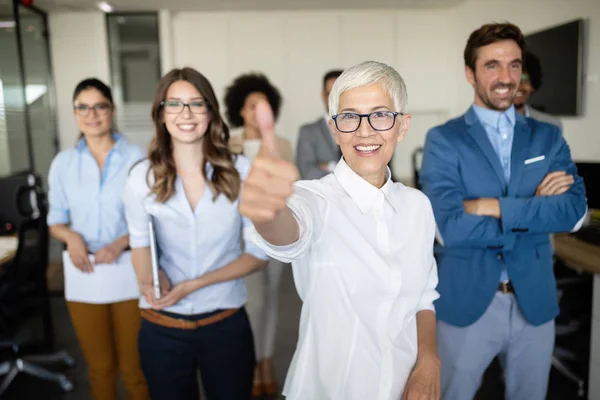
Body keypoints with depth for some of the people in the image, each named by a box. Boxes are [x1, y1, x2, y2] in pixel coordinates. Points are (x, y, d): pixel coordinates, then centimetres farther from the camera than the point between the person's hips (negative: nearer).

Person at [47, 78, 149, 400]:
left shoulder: (136, 158, -6)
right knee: (100, 367, 16)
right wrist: (71, 237, -12)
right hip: (84, 273, 3)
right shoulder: (63, 163, 3)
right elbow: (55, 221, 9)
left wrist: (122, 242, -18)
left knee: (134, 367, 7)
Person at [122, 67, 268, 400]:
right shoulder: (141, 177, -7)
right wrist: (150, 276, -15)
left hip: (226, 323, -1)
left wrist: (195, 284, -16)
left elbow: (258, 252, -7)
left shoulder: (241, 172, -11)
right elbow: (140, 242, 6)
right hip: (162, 328, 1)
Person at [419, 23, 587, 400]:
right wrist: (535, 211, -14)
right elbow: (451, 227, -20)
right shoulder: (443, 140, -8)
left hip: (535, 301, 4)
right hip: (467, 301, -3)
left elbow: (574, 209, -11)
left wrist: (495, 207, -20)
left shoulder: (549, 137, 4)